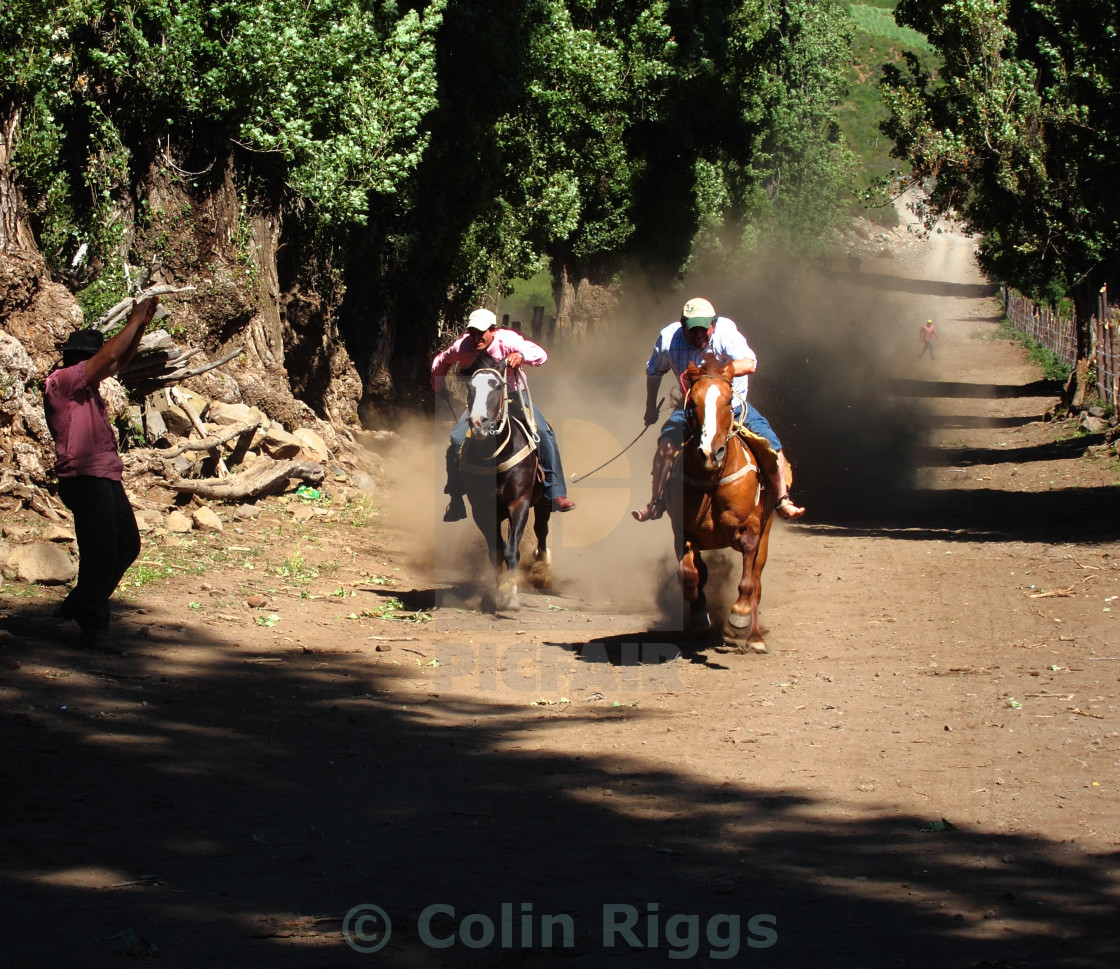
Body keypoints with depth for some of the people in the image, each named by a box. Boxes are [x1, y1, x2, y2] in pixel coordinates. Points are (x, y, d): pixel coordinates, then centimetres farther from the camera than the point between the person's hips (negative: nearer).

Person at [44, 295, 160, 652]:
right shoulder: (60, 381, -7)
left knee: (127, 544, 13)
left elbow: (120, 360, 23)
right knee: (100, 551, -11)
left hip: (106, 477, 10)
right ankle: (94, 629, -6)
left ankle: (78, 605, 25)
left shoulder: (85, 383, 19)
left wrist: (142, 324, 11)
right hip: (84, 477, -10)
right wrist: (134, 322, -4)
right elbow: (108, 356, -14)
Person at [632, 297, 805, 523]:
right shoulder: (668, 338, -13)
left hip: (733, 404, -1)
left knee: (770, 442, -16)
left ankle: (782, 500, -3)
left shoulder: (726, 331, -21)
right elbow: (654, 372, 8)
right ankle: (656, 503, -14)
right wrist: (651, 407, 12)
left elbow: (749, 364, -36)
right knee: (667, 441, -25)